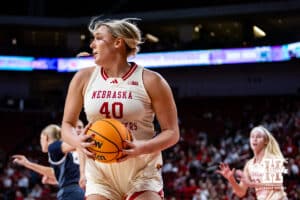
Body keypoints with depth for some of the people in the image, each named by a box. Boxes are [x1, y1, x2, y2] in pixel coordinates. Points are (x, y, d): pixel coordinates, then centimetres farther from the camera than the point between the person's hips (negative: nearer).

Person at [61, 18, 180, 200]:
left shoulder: (150, 81, -5)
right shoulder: (84, 78, 4)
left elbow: (172, 133, -3)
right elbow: (67, 125, 10)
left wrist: (141, 148, -22)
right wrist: (78, 142, -14)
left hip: (142, 173, -3)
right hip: (100, 173, 3)